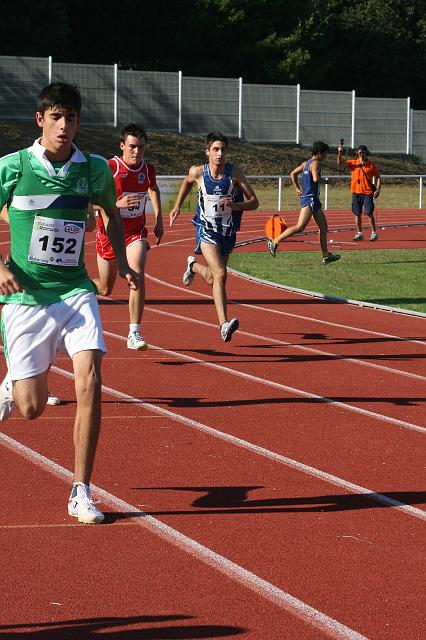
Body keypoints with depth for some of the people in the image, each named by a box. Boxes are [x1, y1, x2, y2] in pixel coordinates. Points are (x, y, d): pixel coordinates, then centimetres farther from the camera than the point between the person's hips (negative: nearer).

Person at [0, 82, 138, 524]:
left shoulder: (95, 169, 1)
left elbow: (112, 214, 21)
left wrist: (120, 261, 8)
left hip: (75, 293, 2)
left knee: (90, 384, -17)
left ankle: (81, 493, -5)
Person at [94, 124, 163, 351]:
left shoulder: (148, 169, -2)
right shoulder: (109, 168, -16)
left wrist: (159, 219, 15)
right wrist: (118, 203, -32)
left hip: (136, 232, 2)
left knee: (137, 276, -20)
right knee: (105, 289, 8)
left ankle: (134, 334, -16)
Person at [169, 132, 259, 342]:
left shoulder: (235, 173, -10)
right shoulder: (198, 172, -9)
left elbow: (254, 202, -8)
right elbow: (187, 182, 17)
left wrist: (235, 205, -26)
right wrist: (177, 206, 13)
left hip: (228, 232, 3)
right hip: (206, 230, -3)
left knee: (212, 279, 18)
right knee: (220, 274, -23)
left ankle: (193, 266, 54)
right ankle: (224, 325, -27)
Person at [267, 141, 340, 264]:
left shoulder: (306, 163, 14)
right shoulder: (315, 164, -13)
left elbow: (293, 174, 20)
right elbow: (316, 179, -29)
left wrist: (297, 188, 18)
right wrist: (321, 179, -8)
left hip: (314, 200, 11)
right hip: (310, 199, -11)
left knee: (323, 226, 14)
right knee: (300, 227, -16)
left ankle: (326, 255, 18)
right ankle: (274, 242, -14)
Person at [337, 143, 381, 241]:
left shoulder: (371, 165, 1)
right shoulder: (353, 163, 6)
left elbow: (378, 177, 6)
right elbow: (340, 163, -5)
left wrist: (378, 189, -5)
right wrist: (340, 153, -20)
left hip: (368, 192, -3)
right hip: (356, 192, 3)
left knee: (369, 213, -7)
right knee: (357, 214, 6)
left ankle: (374, 232, 4)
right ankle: (359, 233, 15)